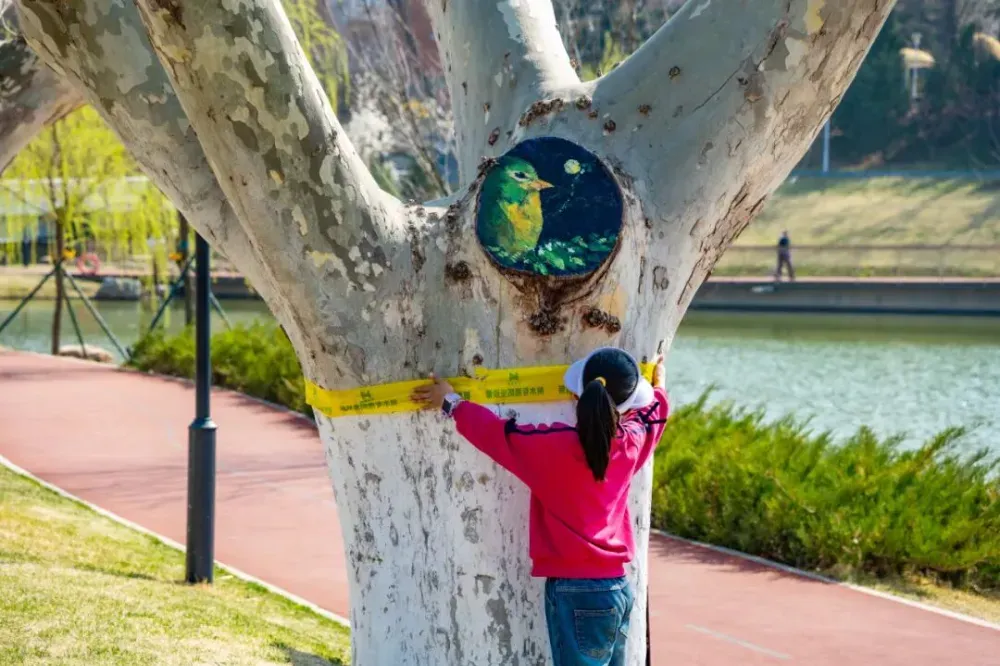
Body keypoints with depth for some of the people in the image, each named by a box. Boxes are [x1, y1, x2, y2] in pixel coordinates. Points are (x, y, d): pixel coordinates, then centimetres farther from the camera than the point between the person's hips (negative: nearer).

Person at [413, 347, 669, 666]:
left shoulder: (556, 446, -16)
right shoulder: (631, 443, 1)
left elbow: (497, 434, -3)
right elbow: (651, 415, 25)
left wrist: (451, 403, 13)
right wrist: (658, 386, 47)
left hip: (577, 593, -6)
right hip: (618, 589, 6)